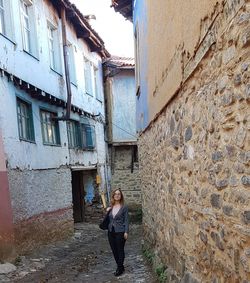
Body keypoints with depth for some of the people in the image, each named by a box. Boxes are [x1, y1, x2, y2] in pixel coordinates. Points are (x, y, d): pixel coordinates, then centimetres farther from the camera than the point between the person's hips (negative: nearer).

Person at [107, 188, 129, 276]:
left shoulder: (124, 207, -6)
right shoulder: (111, 207, 8)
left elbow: (126, 220, -7)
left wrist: (126, 232, -12)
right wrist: (107, 211, -1)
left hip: (120, 232, -5)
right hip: (111, 231, 5)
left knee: (120, 250, 2)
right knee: (114, 250, 11)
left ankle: (120, 268, 15)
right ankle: (120, 266, 27)